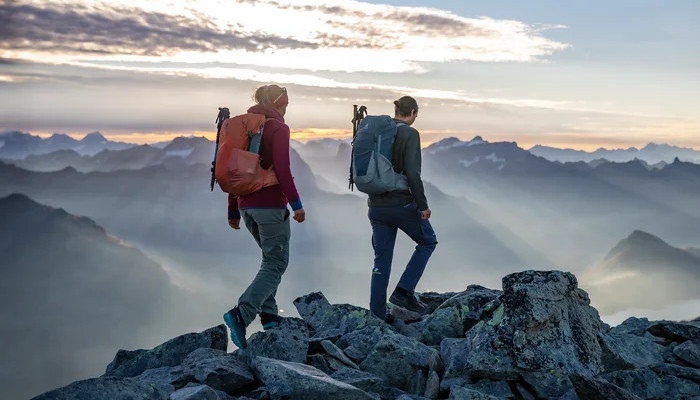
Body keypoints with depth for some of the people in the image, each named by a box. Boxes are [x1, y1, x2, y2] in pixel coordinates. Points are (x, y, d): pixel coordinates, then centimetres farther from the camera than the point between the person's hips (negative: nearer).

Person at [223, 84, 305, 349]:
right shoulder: (279, 128, -7)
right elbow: (282, 169, -18)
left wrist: (233, 210, 18)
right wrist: (296, 203, -14)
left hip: (246, 204, 8)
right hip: (270, 204, -7)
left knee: (272, 258, 21)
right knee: (276, 263, -1)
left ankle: (268, 315, 18)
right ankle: (242, 313, -16)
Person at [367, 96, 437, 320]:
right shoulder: (409, 134, -11)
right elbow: (412, 173, -20)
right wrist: (423, 205, -12)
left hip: (377, 206, 6)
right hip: (402, 205, -6)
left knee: (382, 260, 14)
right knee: (428, 241, 19)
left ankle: (376, 315, 18)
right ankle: (404, 291, 8)